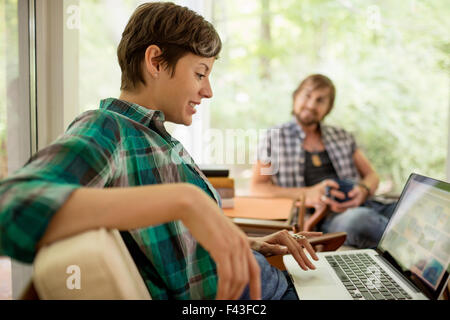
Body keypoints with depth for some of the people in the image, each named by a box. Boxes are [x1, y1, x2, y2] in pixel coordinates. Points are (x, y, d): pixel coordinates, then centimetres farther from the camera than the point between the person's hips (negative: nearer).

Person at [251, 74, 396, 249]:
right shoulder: (274, 138, 12)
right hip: (324, 219, -4)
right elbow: (257, 188, 4)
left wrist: (363, 191, -4)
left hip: (364, 204, 5)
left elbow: (371, 175, 22)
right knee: (359, 217, -39)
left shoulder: (342, 136, 23)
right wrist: (307, 194, -12)